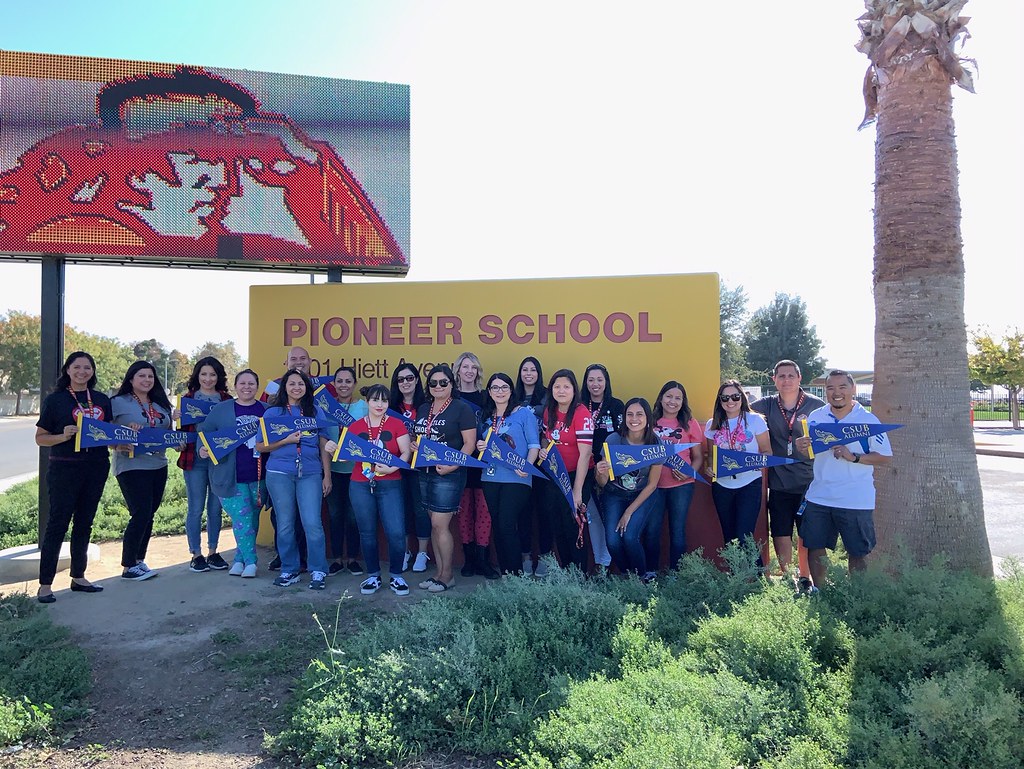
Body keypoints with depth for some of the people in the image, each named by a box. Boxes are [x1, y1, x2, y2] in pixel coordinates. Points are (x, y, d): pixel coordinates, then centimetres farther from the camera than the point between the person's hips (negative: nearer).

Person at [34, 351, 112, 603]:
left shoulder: (102, 400, 10)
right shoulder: (55, 399, -2)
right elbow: (40, 438, -2)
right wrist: (63, 436, -20)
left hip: (96, 469, 4)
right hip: (64, 469, -4)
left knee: (84, 523, 12)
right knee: (58, 523, -3)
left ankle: (78, 577, 23)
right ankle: (45, 584, 4)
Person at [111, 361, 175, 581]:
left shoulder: (160, 405, 14)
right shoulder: (118, 403, -4)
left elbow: (169, 432, 21)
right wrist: (119, 444, -23)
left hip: (159, 466, 6)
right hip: (131, 466, -6)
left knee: (148, 515, 10)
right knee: (141, 514, -9)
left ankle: (139, 561, 22)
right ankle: (128, 567, 3)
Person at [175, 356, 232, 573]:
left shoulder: (227, 400, 7)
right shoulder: (188, 399, 4)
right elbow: (182, 430, 4)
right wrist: (176, 419, -15)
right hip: (195, 459, -1)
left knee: (215, 507, 9)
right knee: (196, 508, 4)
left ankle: (213, 552, 21)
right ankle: (196, 554, 15)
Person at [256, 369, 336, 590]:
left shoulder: (316, 412, 10)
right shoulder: (273, 412, 8)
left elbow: (324, 446, 10)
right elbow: (260, 446, 4)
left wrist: (327, 476, 6)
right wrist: (286, 441, -11)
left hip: (310, 474, 0)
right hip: (279, 474, 0)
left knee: (312, 523, -7)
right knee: (285, 524, 7)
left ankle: (318, 571, 6)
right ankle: (289, 570, 20)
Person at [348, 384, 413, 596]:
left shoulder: (397, 424, 2)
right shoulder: (355, 426, 7)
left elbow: (406, 453, -3)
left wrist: (392, 468, -19)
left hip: (390, 485, -2)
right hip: (360, 485, 2)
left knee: (396, 532, -8)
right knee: (367, 533, 8)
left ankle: (396, 576, 12)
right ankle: (373, 576, 24)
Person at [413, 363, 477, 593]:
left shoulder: (462, 408, -7)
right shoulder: (423, 409, 13)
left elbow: (470, 443, -11)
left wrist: (452, 465, -22)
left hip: (448, 474, -7)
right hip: (425, 473, 7)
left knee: (440, 525, -6)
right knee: (435, 525, 11)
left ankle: (447, 576, 9)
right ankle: (440, 572, 21)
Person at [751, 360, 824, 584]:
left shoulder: (817, 405, -2)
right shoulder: (765, 406, 3)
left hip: (810, 480, -1)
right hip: (779, 481, 1)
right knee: (780, 532, 8)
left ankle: (804, 577, 29)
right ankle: (786, 576, 25)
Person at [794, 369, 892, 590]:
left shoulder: (868, 420, -7)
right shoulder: (815, 417, 3)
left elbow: (885, 458, -8)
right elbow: (807, 452, 12)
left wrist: (853, 457, -22)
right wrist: (801, 447, -12)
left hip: (856, 500, -3)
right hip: (819, 497, 3)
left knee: (858, 552, 9)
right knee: (814, 547, 11)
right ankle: (817, 591, 28)